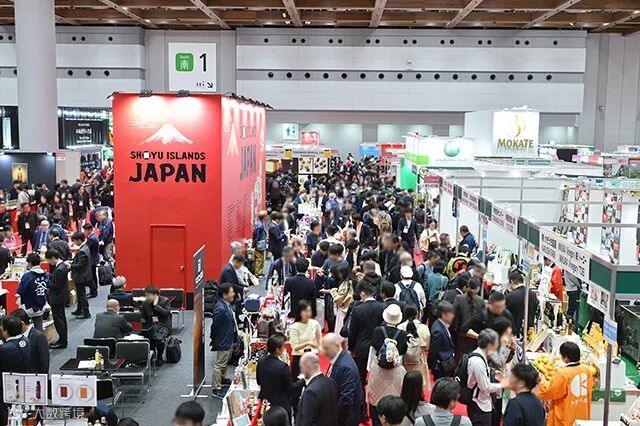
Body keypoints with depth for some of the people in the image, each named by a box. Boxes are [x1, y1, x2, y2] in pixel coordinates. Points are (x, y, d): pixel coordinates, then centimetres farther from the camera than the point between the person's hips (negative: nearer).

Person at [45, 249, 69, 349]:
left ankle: (62, 341, 6)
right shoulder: (63, 265, 5)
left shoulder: (59, 270, -25)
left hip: (57, 298, -10)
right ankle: (63, 339, 28)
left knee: (58, 320, -1)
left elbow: (56, 286, -24)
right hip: (61, 297, 10)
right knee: (61, 318, 18)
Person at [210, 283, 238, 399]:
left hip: (229, 339, 10)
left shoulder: (226, 305, -1)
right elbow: (215, 326, -24)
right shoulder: (221, 309, -32)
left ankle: (222, 379, 48)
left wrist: (235, 332, 17)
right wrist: (214, 340, -11)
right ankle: (216, 389, 12)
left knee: (225, 362, 28)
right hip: (223, 342, -10)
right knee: (219, 365, 2)